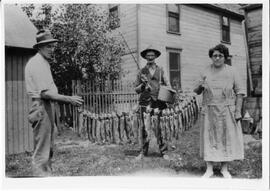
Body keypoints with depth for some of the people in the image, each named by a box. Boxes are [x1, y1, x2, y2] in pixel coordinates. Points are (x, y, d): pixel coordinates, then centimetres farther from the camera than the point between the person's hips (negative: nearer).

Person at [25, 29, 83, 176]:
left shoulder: (44, 62, 18)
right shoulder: (37, 64, -14)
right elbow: (45, 93, -22)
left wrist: (69, 99, 10)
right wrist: (69, 99, -20)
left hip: (48, 106, 11)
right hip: (41, 107, -11)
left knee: (48, 149, 18)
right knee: (41, 151, -5)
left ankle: (47, 174, 30)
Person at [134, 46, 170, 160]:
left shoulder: (160, 70, 13)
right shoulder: (141, 72, 11)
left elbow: (167, 84, 12)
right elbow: (136, 89, 12)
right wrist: (143, 84, -7)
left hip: (158, 101, 0)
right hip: (145, 101, 0)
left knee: (159, 126, -2)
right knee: (144, 127, 1)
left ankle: (163, 151, 8)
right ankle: (143, 152, 11)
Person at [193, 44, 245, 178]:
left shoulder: (232, 72, -1)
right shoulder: (206, 72, 3)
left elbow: (239, 92, 0)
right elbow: (196, 91, 7)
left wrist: (238, 111, -7)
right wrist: (200, 86, -16)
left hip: (227, 111, -1)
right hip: (209, 111, 1)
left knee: (227, 138, 5)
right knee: (209, 138, 4)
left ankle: (224, 169, 20)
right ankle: (209, 170, 13)